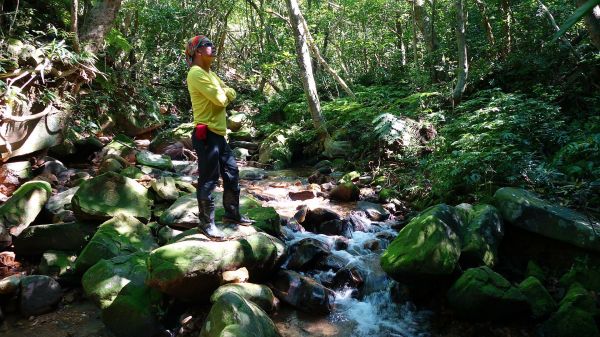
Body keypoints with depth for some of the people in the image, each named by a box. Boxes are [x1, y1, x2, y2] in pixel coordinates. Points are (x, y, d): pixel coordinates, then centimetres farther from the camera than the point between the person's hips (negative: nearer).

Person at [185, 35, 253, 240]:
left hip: (218, 133, 10)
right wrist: (224, 94, 3)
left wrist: (223, 93, -7)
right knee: (208, 180, -4)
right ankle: (206, 223, 6)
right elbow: (220, 100, -20)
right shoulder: (196, 73, -13)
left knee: (231, 173, 16)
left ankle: (232, 214, 29)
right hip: (206, 134, -10)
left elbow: (231, 94, 14)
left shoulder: (210, 74, 19)